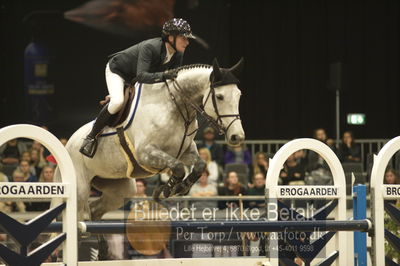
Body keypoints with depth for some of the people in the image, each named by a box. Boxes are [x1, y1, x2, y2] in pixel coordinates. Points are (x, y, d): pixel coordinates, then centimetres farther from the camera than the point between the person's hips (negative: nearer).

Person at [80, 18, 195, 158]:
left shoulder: (178, 55, -17)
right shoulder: (149, 47, -39)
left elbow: (174, 77, -8)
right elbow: (141, 76, -49)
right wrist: (163, 75, -63)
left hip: (134, 80, 8)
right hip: (117, 70, -8)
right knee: (117, 101, -31)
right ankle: (91, 137, -17)